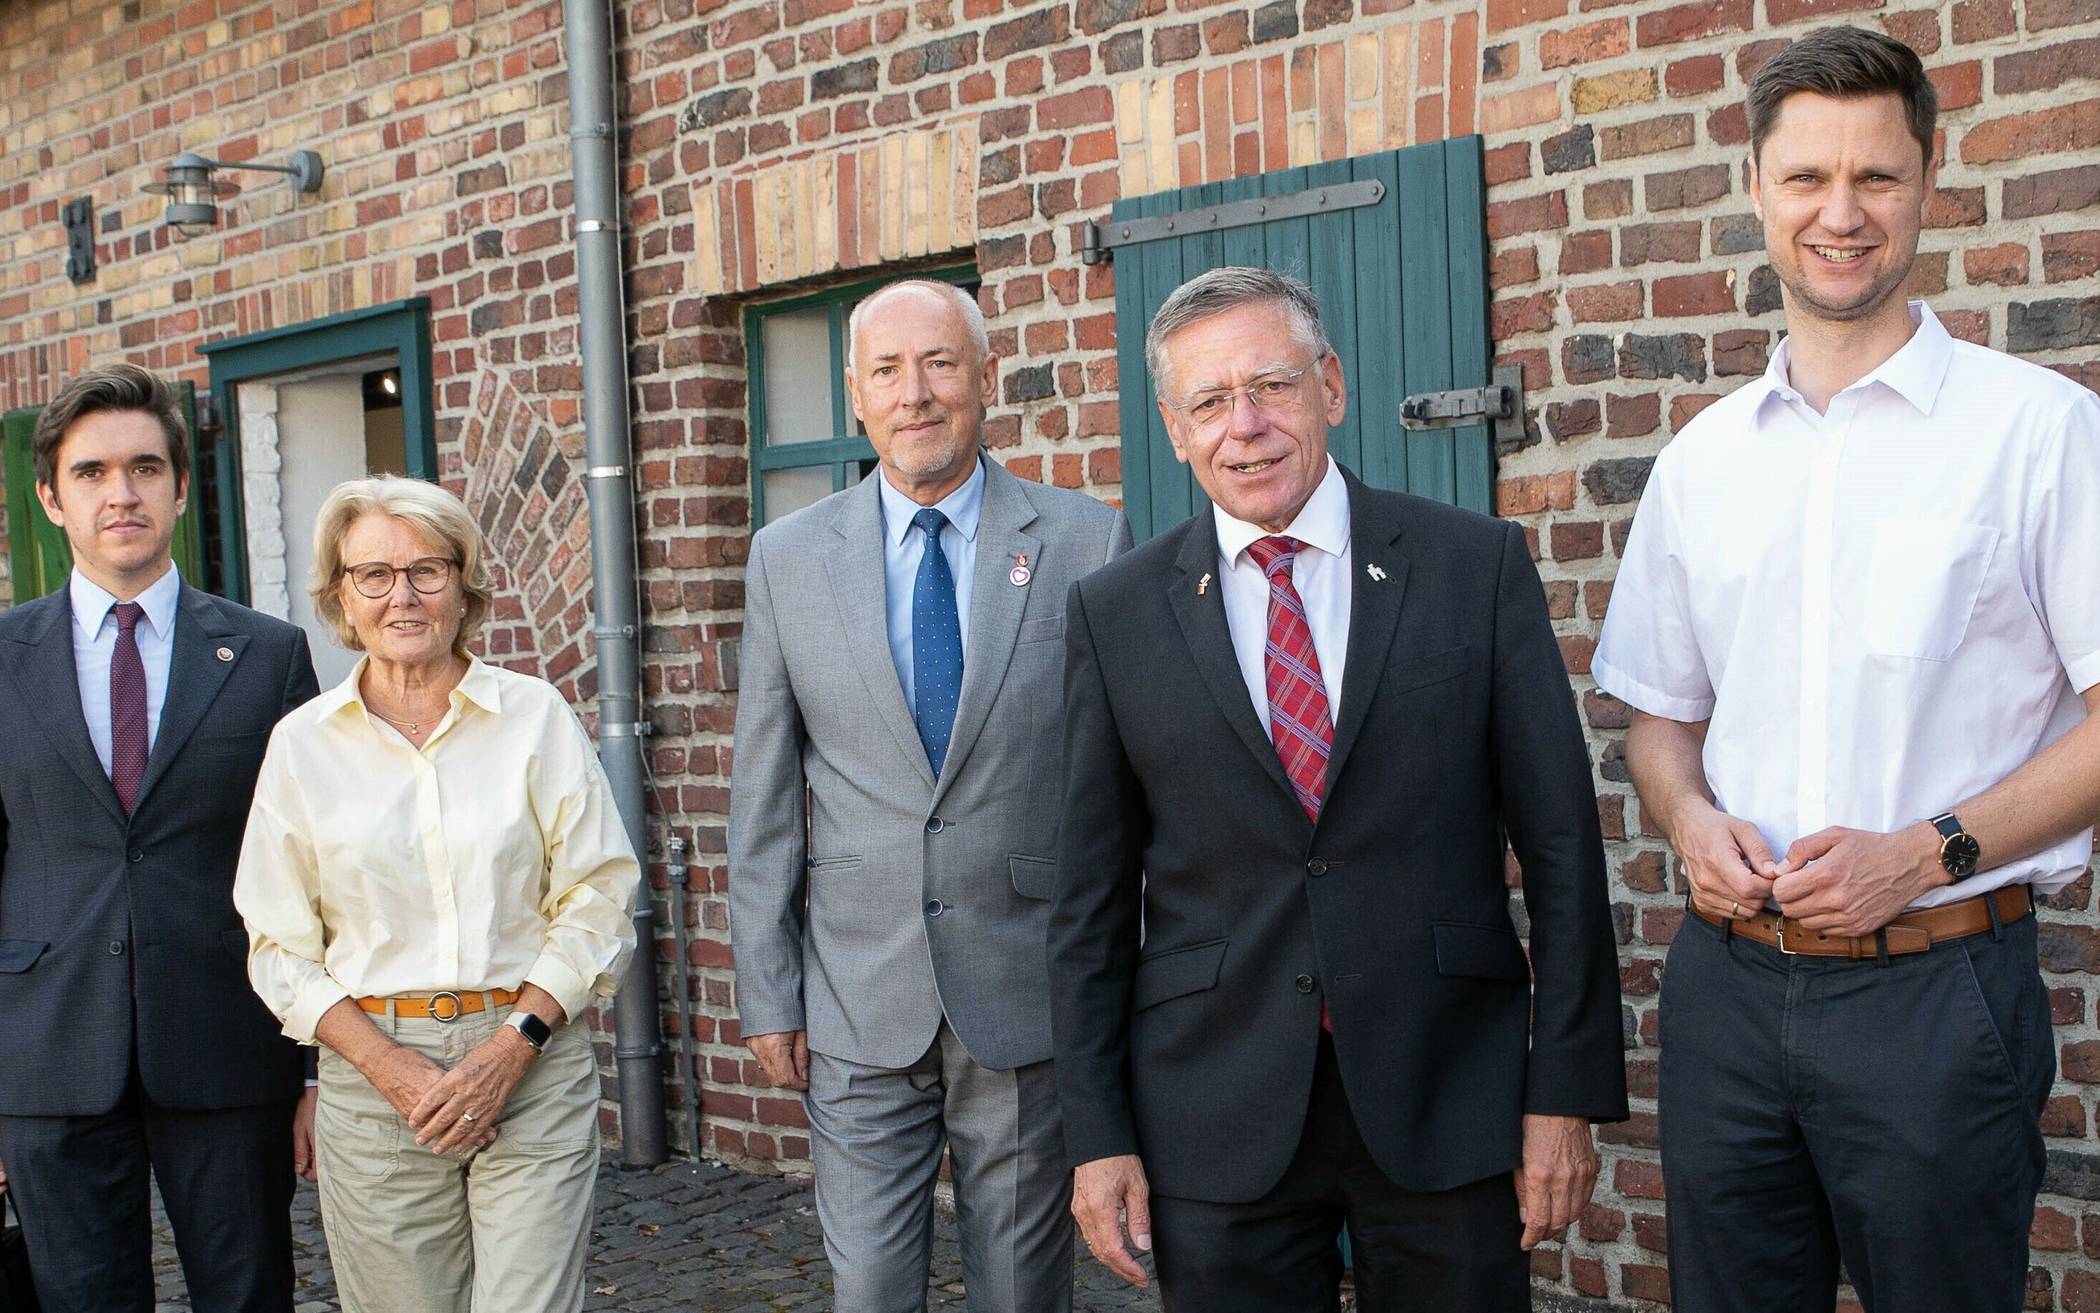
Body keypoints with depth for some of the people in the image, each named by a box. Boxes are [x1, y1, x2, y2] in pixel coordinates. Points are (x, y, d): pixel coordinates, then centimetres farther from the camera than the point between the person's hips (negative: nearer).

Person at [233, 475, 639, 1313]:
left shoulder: (535, 716, 1)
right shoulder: (302, 743, 4)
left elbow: (598, 898, 1)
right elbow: (280, 948, 6)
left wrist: (511, 1050, -10)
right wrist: (392, 1068, -7)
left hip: (531, 1064, -1)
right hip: (374, 1072, 1)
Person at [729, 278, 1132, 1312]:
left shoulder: (1087, 543, -2)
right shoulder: (788, 556, 4)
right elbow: (762, 796, 6)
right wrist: (766, 991, 3)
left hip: (1028, 994, -1)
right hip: (858, 999, 1)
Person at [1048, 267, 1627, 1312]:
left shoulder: (1479, 567, -1)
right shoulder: (1114, 614, 1)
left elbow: (1560, 842, -1)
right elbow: (1092, 897, 3)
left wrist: (1566, 1093, -3)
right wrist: (1097, 1134, 1)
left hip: (1449, 1100, 0)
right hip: (1215, 1121, 1)